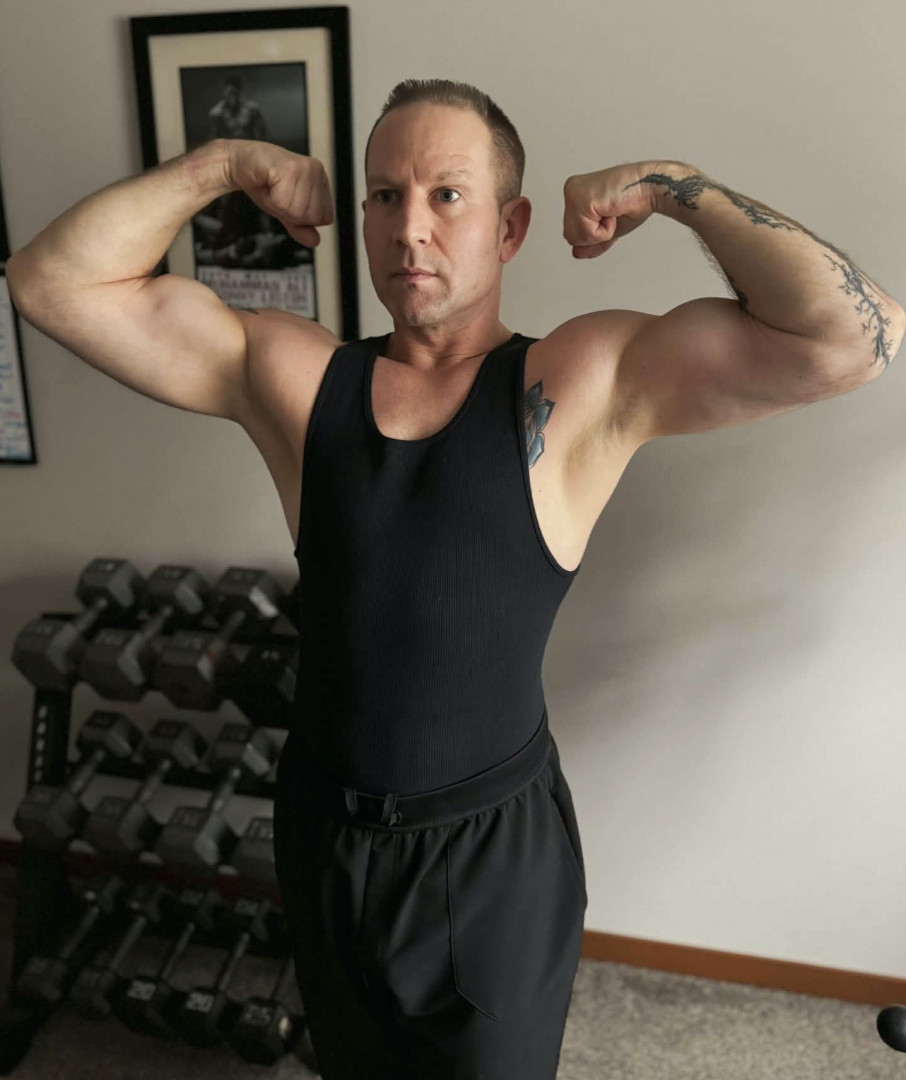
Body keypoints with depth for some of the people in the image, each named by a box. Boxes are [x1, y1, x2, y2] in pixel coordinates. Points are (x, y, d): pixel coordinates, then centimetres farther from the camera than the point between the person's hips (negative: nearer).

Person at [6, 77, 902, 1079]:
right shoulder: (288, 375, -6)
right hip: (324, 833, 3)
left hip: (497, 847, -2)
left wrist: (672, 185, -15)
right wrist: (223, 163, -9)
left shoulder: (590, 383, -13)